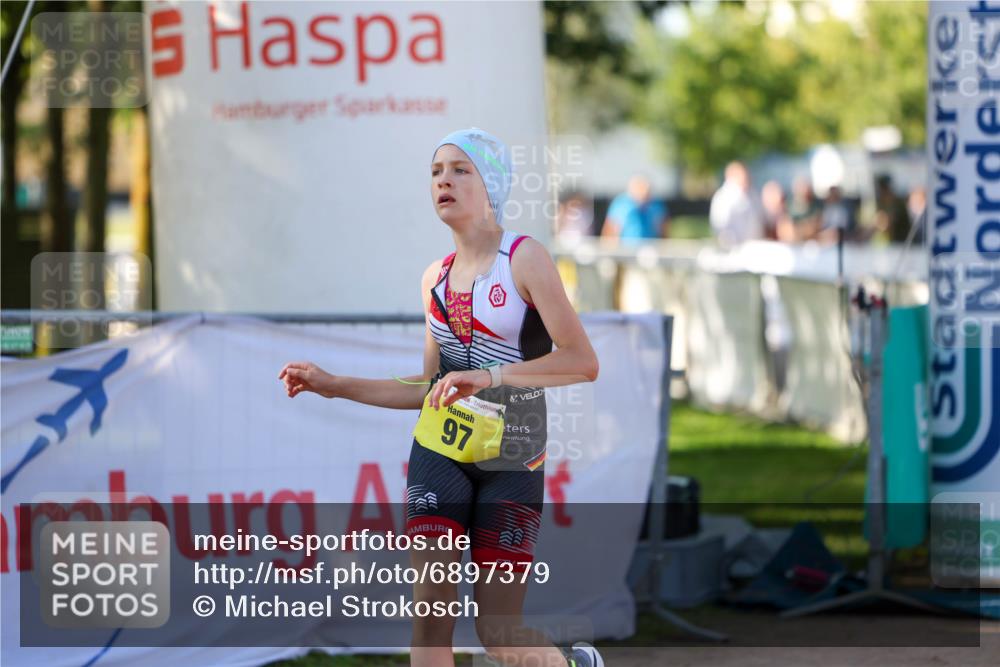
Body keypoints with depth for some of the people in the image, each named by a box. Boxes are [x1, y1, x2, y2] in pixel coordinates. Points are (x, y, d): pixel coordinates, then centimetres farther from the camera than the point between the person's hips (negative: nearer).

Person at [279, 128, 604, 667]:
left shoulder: (524, 258, -7)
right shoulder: (435, 277, 11)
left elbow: (582, 362, -17)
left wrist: (491, 376, -27)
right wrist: (335, 386, 13)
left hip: (512, 463, -5)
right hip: (438, 455, 5)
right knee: (430, 607, -9)